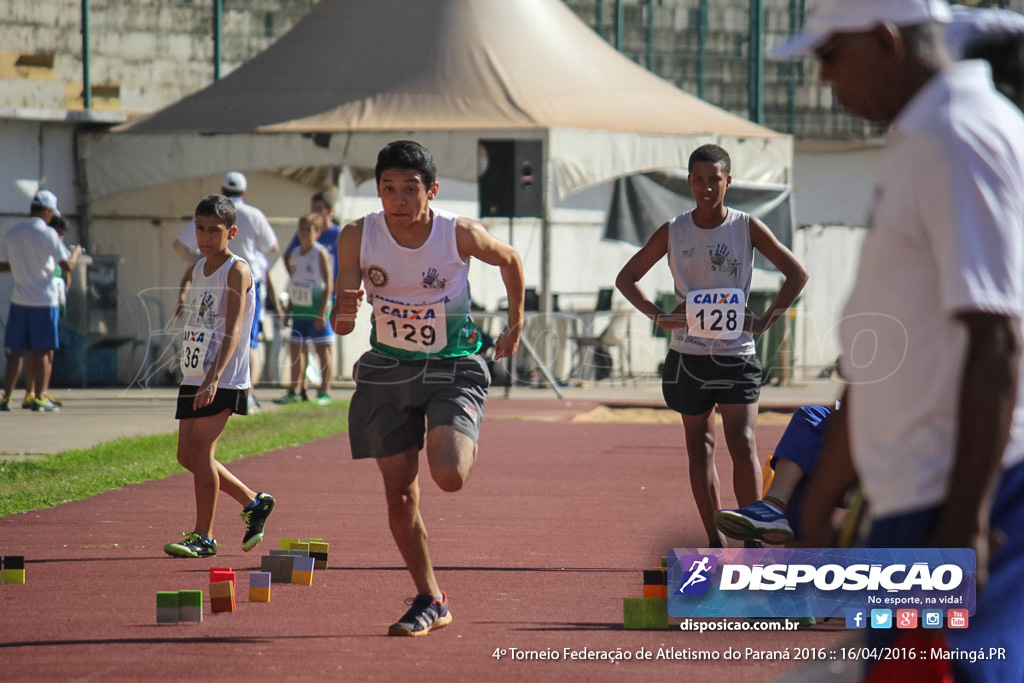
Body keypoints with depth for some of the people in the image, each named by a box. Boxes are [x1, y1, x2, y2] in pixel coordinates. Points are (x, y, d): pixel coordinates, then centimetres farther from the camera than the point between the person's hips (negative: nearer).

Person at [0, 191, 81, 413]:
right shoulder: (47, 234, -10)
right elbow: (68, 265, -11)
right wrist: (76, 253, 9)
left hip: (19, 300, 4)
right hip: (44, 300, -4)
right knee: (42, 351, 3)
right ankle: (39, 398, 4)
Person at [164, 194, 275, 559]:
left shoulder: (237, 271, -11)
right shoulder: (199, 268, 14)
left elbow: (233, 331, -21)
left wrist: (214, 378, -32)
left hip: (223, 379, -9)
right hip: (193, 377, 9)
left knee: (201, 449, -11)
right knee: (187, 454, 9)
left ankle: (204, 536, -3)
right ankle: (254, 502, 25)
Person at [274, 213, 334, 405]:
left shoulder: (320, 253, -9)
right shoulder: (294, 254, 11)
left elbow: (328, 284, -12)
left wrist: (322, 312, -17)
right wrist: (288, 309, 15)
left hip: (316, 310, -7)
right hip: (299, 310, 7)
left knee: (322, 349, -2)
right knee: (296, 348, 9)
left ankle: (325, 391, 3)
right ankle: (295, 390, 17)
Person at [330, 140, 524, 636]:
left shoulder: (460, 235, -19)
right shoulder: (358, 237, -14)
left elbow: (510, 260, 4)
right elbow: (340, 325, -10)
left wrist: (516, 325, 10)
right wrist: (344, 312, -33)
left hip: (453, 368, -3)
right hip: (387, 369, 3)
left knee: (449, 476, -22)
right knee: (399, 494, 3)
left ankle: (466, 449, 16)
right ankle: (430, 602, 20)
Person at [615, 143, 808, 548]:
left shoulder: (747, 228, -1)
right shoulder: (672, 233, 3)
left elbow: (796, 274, 1)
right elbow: (626, 278, 9)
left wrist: (765, 321, -8)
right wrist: (658, 316, -5)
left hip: (736, 354, -2)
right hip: (687, 355, 3)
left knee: (743, 443, -13)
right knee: (698, 446, 7)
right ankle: (714, 542, 13)